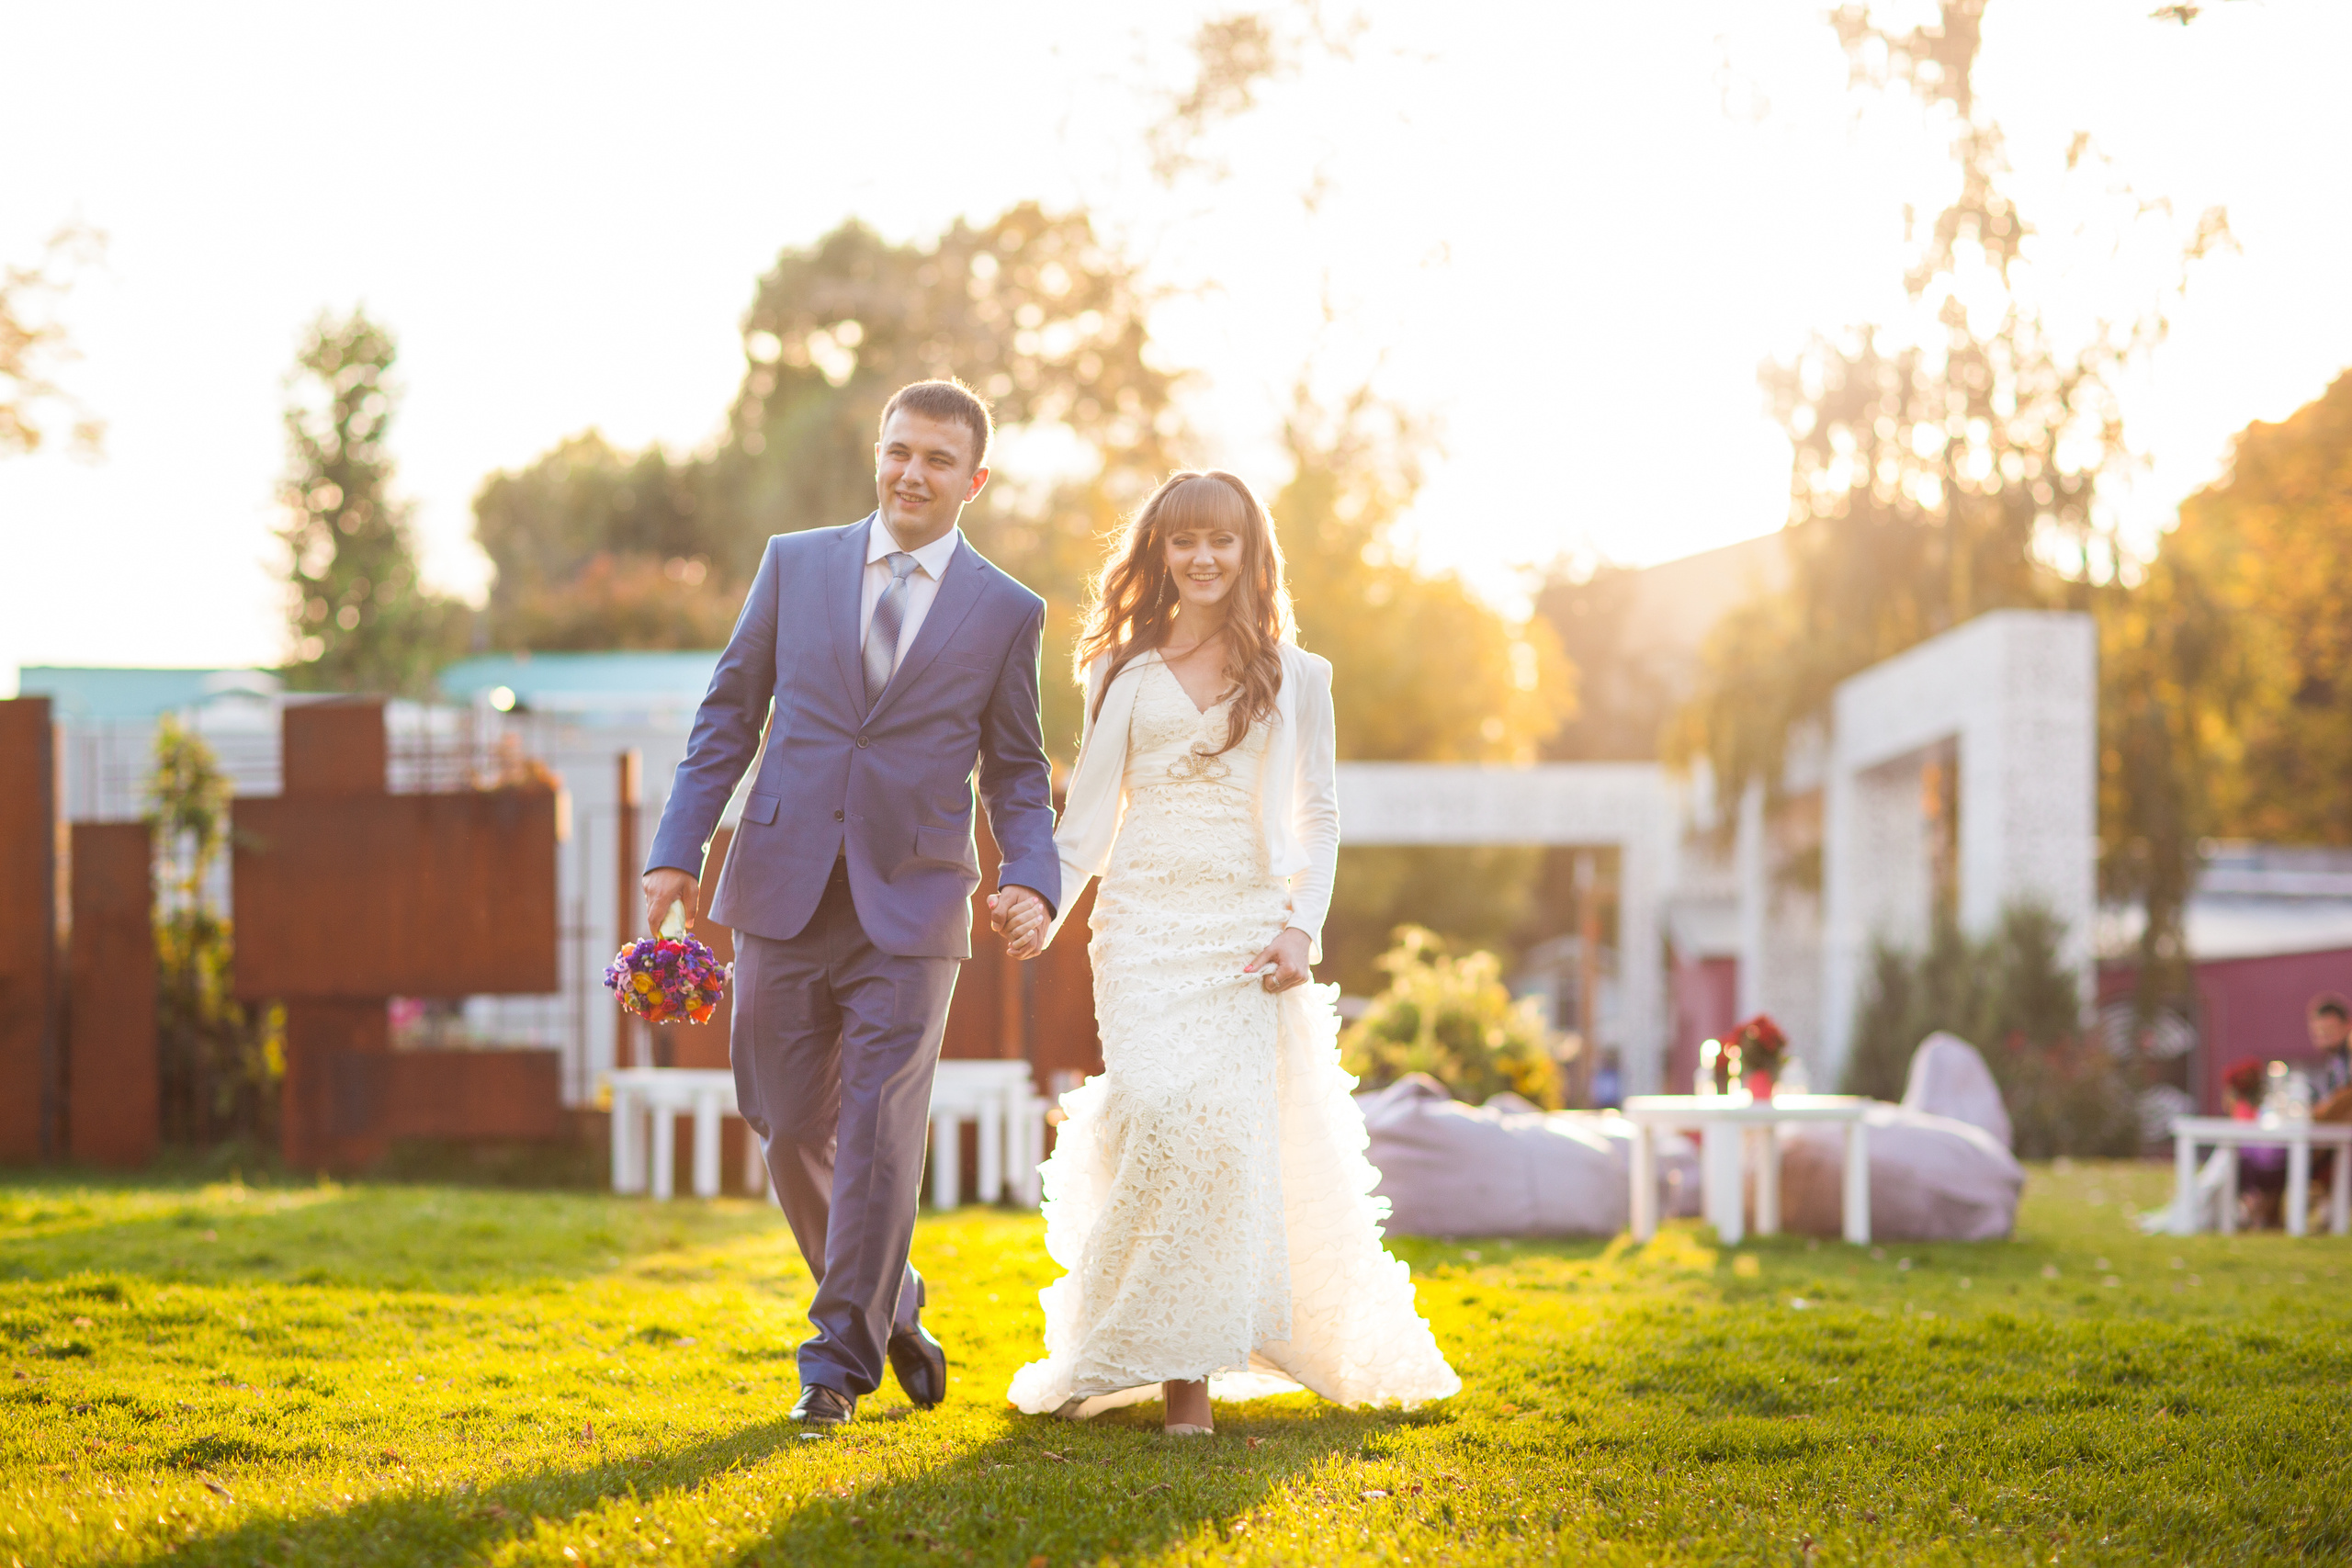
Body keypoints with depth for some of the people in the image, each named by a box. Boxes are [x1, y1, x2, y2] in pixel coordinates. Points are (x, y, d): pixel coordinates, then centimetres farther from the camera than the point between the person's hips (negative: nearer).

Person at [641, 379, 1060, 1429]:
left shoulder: (1008, 614, 5)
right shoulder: (795, 563, 8)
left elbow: (1017, 775, 9)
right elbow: (729, 715, 9)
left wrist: (1030, 881, -10)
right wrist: (678, 850, 1)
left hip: (909, 912, -2)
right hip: (785, 899, 2)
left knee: (880, 1135, -6)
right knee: (789, 1129, 7)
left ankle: (841, 1357, 6)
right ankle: (890, 1307, 29)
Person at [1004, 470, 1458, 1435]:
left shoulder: (1294, 676, 12)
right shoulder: (1124, 669, 14)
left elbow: (1317, 815, 9)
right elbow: (1091, 811, 12)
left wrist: (1300, 928, -5)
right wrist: (1045, 911, -4)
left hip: (1247, 925, 0)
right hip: (1144, 919, 0)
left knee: (1232, 1127, -12)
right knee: (1163, 1117, -16)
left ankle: (1189, 1361, -5)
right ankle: (1177, 1371, -5)